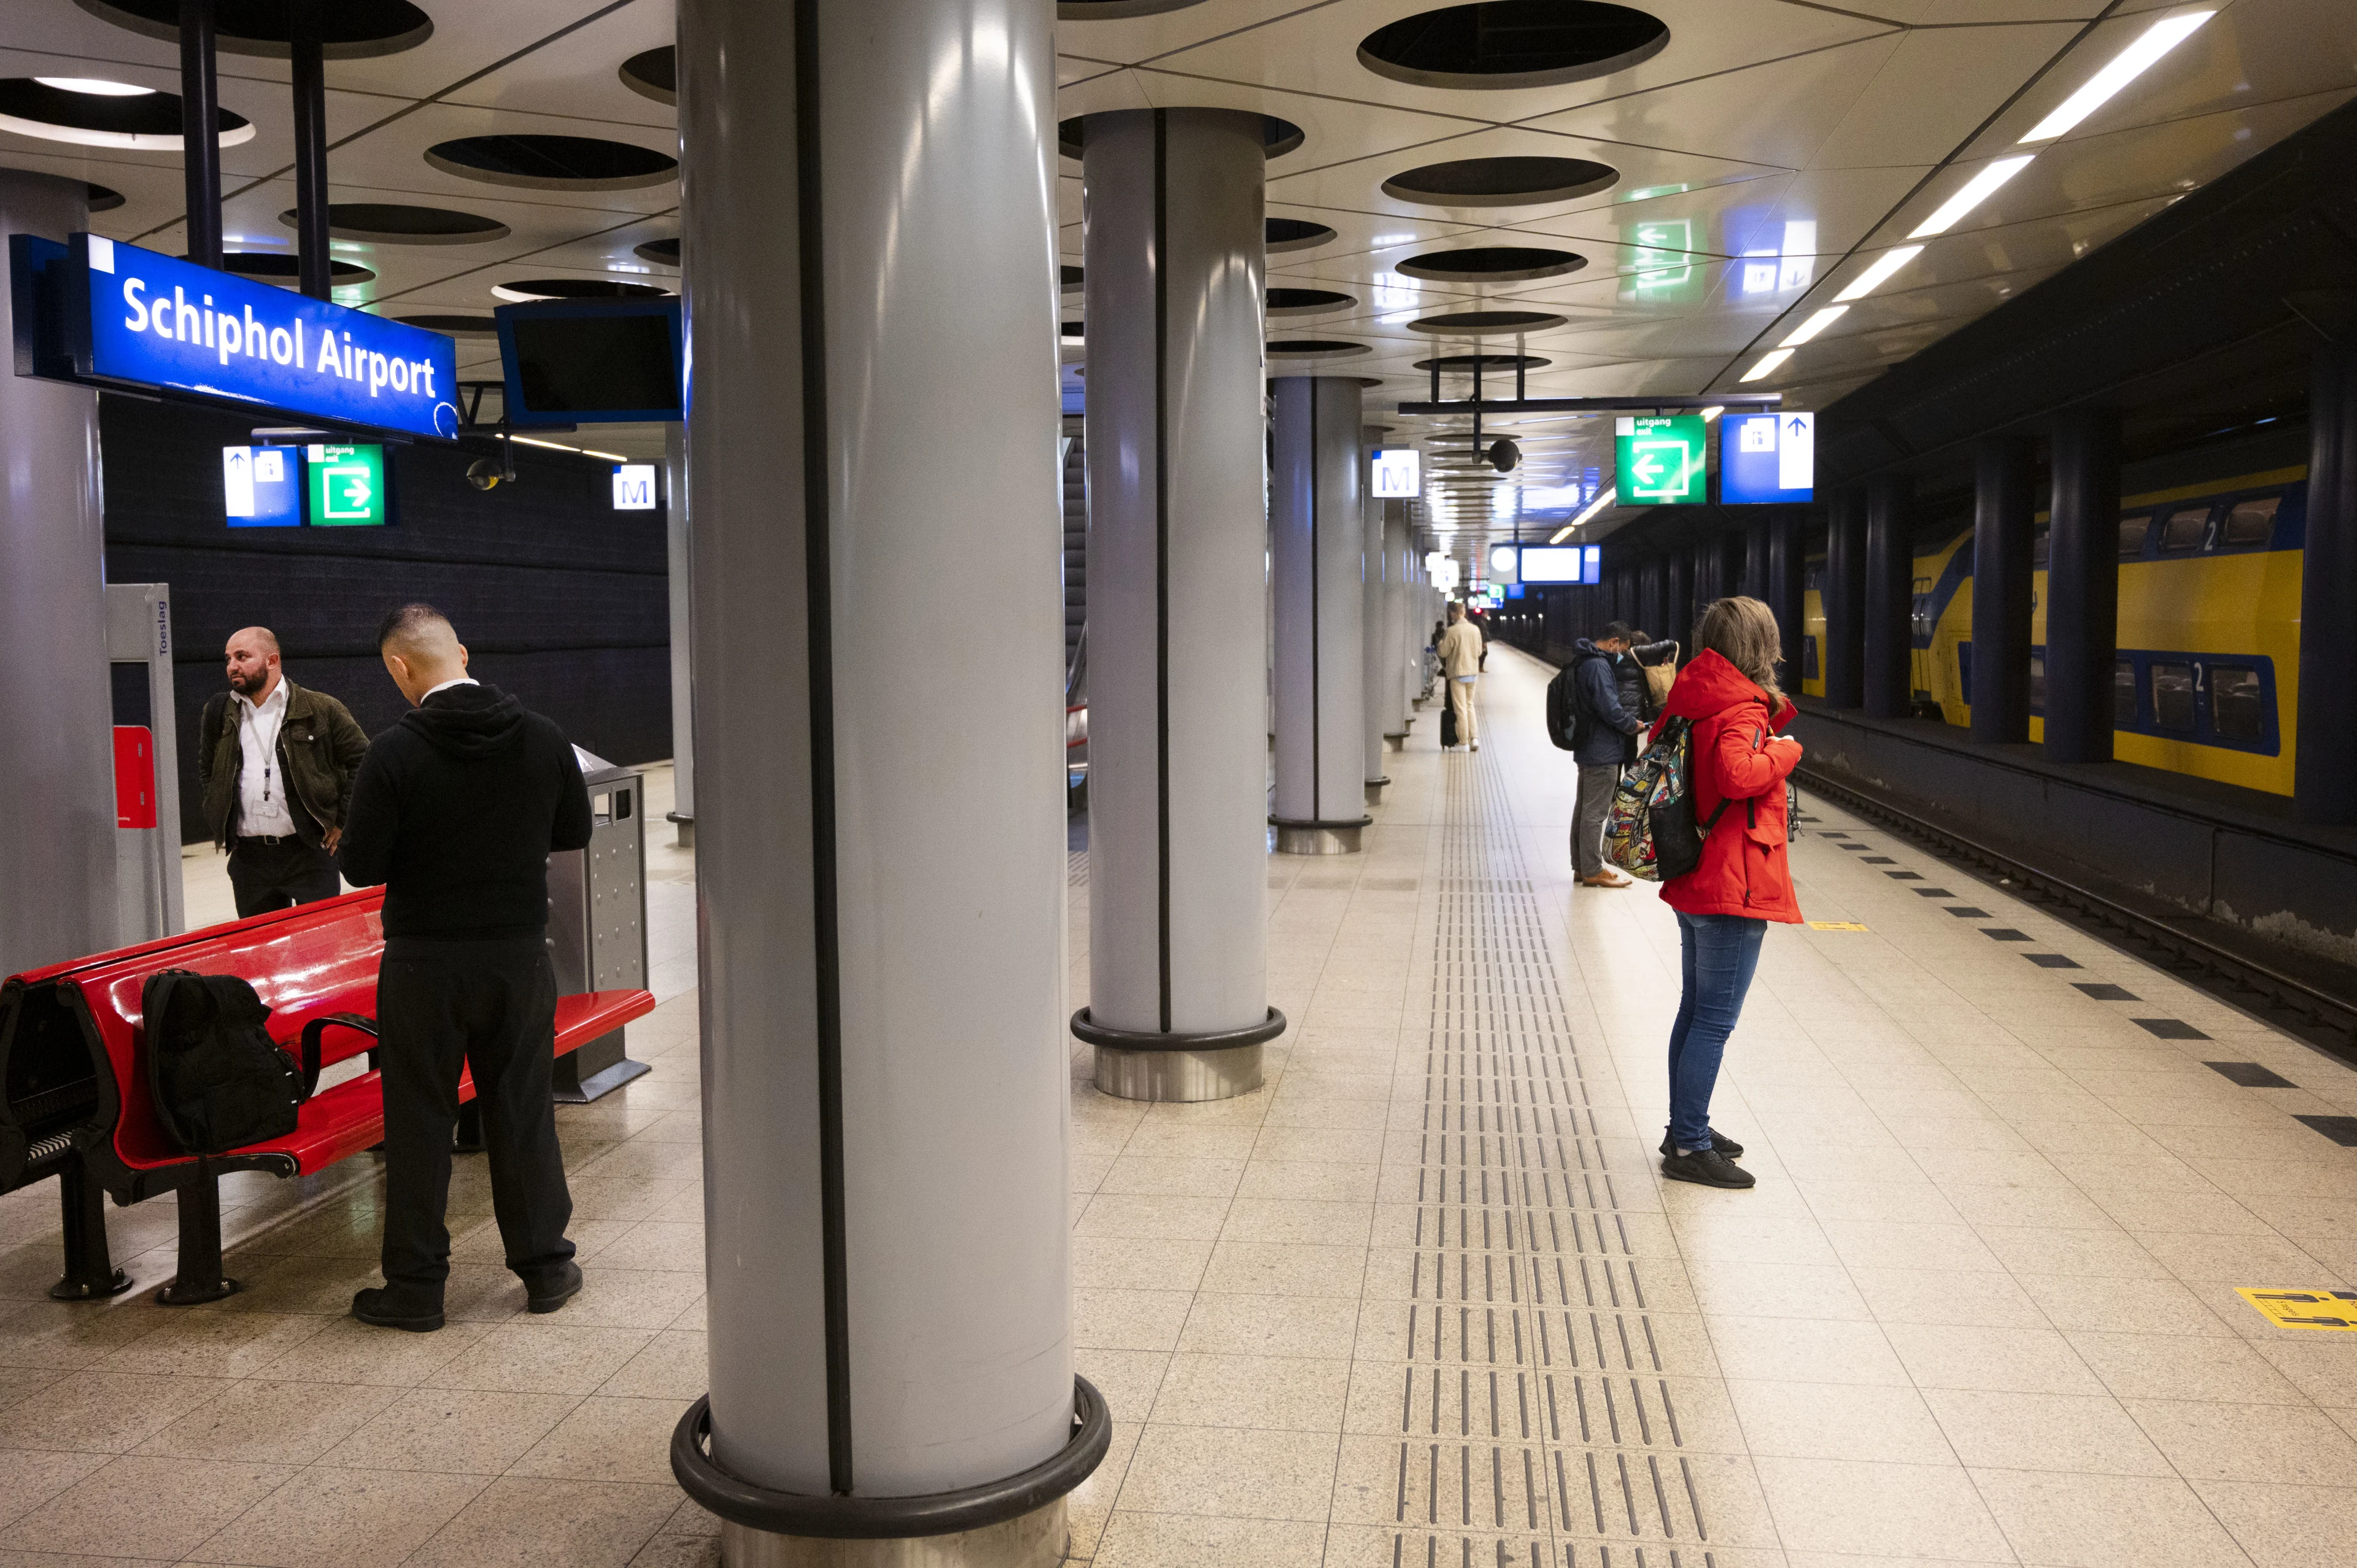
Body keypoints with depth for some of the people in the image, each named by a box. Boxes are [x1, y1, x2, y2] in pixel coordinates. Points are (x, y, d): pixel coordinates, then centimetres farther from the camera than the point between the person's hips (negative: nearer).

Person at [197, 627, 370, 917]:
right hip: (248, 858, 4)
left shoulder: (322, 709, -4)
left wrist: (343, 821, -4)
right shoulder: (218, 715, 10)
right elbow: (206, 772, 23)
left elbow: (362, 760, -2)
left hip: (310, 853, -4)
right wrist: (221, 824, 13)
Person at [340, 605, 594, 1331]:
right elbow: (575, 832, 7)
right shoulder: (542, 737, -4)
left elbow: (361, 866, -12)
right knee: (524, 1110, 13)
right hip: (520, 954, 3)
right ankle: (545, 1267, 21)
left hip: (424, 961, -3)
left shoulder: (395, 753, -14)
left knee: (419, 1121, 8)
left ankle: (416, 1285, 16)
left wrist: (421, 842, 7)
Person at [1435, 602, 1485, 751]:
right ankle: (1474, 738, 7)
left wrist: (1440, 643, 8)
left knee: (1461, 708, 1)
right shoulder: (1475, 629, 2)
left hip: (1457, 673, -5)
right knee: (1470, 705, 17)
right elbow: (1479, 651, 10)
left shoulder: (1451, 631, -16)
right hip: (1473, 671, 5)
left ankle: (1464, 742, 3)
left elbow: (1443, 652, -11)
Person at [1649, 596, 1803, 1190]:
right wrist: (1785, 751, -18)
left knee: (1696, 1010, 18)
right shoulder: (1743, 709, -17)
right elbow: (1737, 774, -34)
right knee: (1715, 1020, -4)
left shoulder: (1690, 701, 9)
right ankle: (1689, 1147, 1)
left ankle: (1685, 1128, 29)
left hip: (1694, 883, 9)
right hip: (1734, 890, -9)